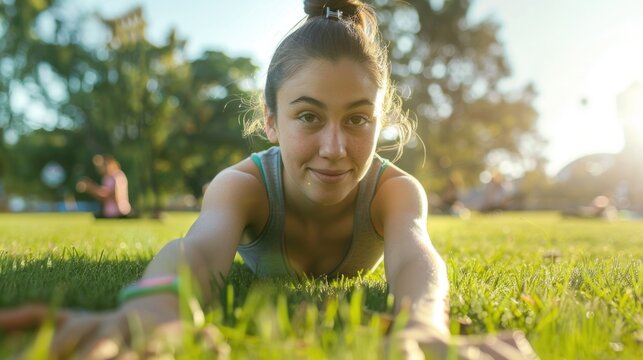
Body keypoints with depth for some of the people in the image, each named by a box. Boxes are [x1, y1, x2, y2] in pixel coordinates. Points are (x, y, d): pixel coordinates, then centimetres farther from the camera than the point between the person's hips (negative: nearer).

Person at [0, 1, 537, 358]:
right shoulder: (246, 183, -42)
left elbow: (414, 254, -63)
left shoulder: (394, 189, -41)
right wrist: (156, 302, -89)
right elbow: (203, 244, -64)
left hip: (346, 297, 1)